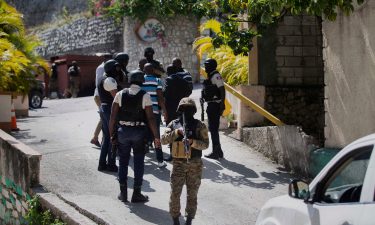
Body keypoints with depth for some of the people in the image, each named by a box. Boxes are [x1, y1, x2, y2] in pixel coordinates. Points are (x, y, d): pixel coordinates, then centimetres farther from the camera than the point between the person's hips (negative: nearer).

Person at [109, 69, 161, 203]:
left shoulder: (120, 94, -2)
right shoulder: (145, 96, -8)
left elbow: (113, 116, -3)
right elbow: (151, 118, -12)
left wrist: (112, 134, 5)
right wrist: (156, 137, -6)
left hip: (123, 131, 2)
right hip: (139, 132, -2)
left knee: (123, 162, 14)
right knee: (138, 162, 8)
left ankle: (123, 193, 18)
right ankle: (136, 194, 12)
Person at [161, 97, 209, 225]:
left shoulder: (199, 126, 2)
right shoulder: (173, 124, 5)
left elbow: (205, 144, -5)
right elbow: (163, 140, -5)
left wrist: (193, 142, -22)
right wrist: (177, 132, -17)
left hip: (195, 165, 0)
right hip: (178, 163, 1)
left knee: (192, 194, 6)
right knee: (175, 193, 1)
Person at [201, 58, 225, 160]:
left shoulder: (216, 76, -13)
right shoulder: (210, 76, 17)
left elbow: (222, 91, -20)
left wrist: (222, 106, -24)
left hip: (215, 105, -10)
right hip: (211, 105, 10)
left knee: (213, 128, -8)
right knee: (213, 128, 14)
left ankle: (216, 152, -5)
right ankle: (218, 151, 22)